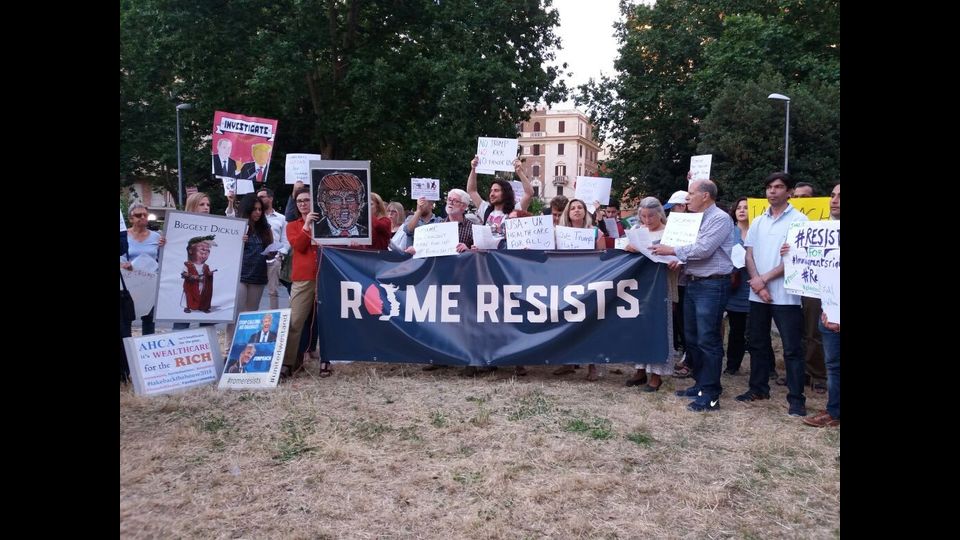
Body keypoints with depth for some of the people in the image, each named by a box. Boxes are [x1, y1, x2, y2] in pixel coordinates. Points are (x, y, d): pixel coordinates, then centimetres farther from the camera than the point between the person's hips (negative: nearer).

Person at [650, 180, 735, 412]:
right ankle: (700, 384, 26)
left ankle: (711, 394, -1)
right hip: (693, 283, 9)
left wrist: (672, 250, -14)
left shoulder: (720, 218, -11)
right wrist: (680, 259, -1)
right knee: (692, 338, 14)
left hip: (712, 285, -9)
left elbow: (703, 249, -20)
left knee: (708, 340, -7)